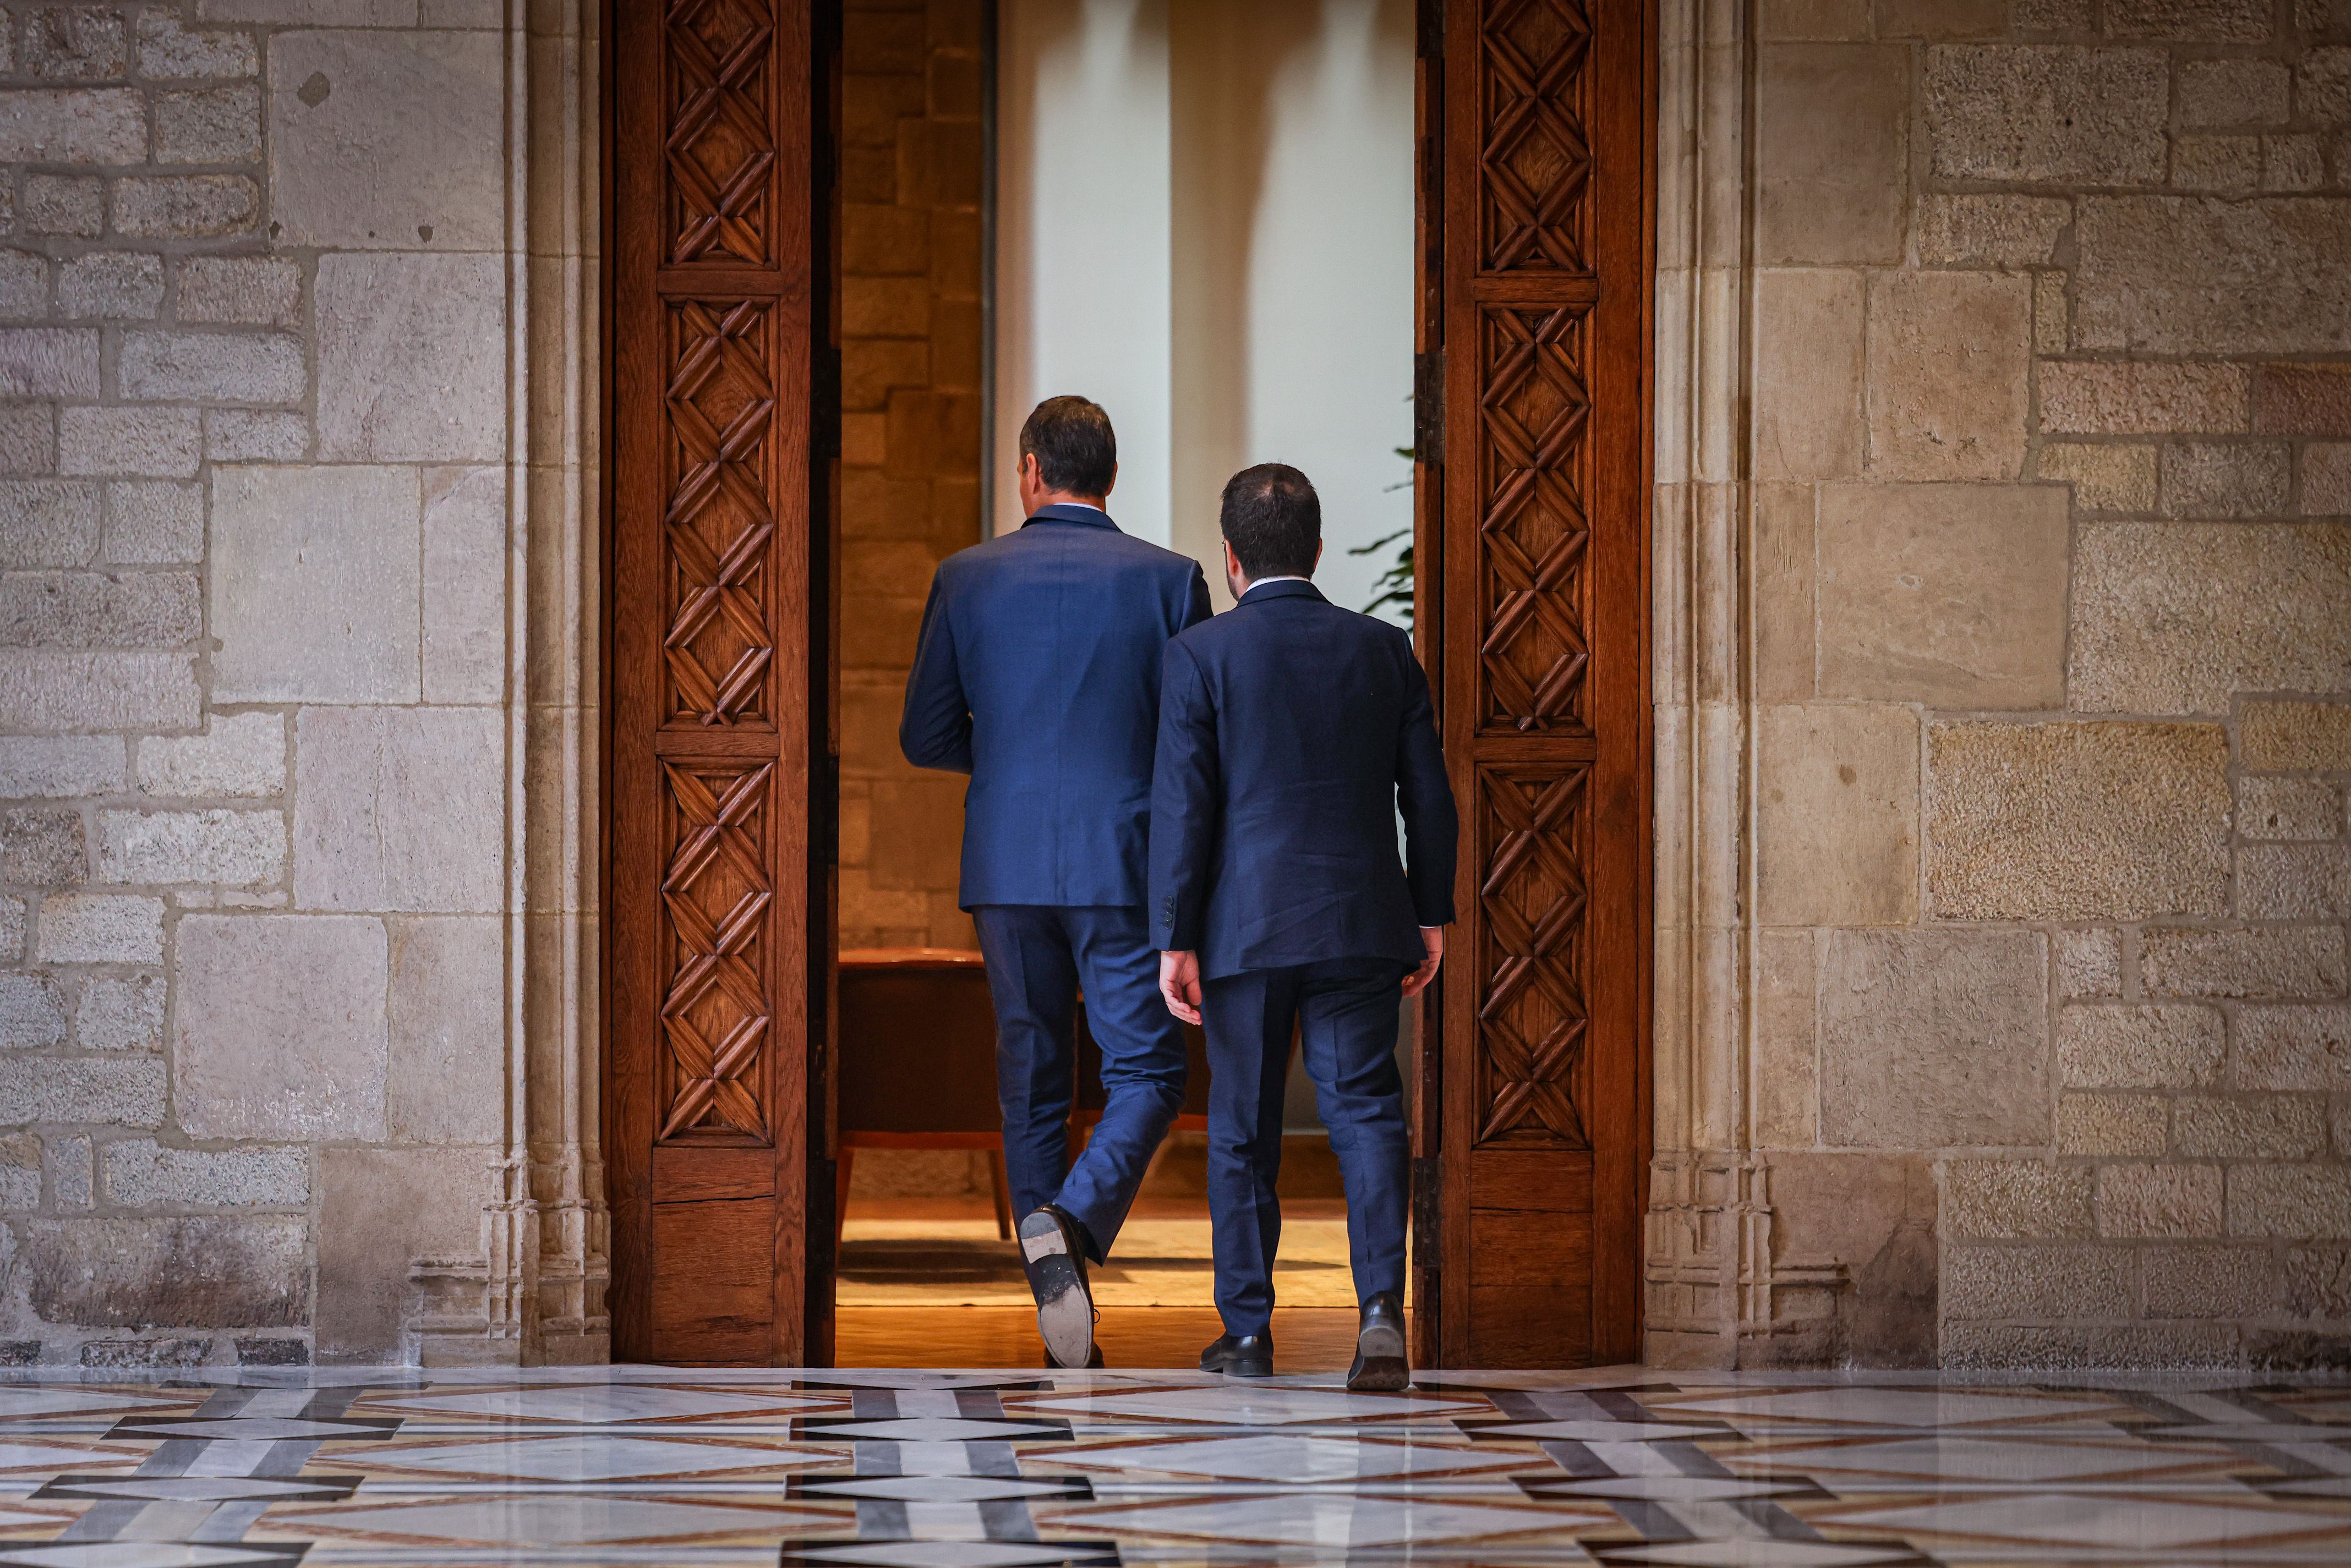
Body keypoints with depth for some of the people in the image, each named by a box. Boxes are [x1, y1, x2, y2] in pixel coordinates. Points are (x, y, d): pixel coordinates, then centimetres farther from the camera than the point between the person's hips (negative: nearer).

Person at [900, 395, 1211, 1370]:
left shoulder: (967, 579, 2)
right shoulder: (1168, 580, -2)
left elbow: (925, 739, 4)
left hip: (1006, 869, 2)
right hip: (1126, 868, -2)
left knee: (1032, 1081, 11)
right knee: (1146, 1076, 6)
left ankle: (1063, 1329, 10)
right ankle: (1073, 1224, -23)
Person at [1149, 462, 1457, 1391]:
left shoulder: (1201, 655, -5)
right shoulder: (1383, 650, 6)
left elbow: (1182, 807, -8)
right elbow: (1428, 796, 8)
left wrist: (1173, 942, -6)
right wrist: (1432, 917, 16)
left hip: (1245, 929, -2)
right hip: (1360, 925, 2)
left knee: (1243, 1131, 9)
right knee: (1365, 1112, 3)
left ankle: (1248, 1332, 17)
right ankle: (1381, 1306, -17)